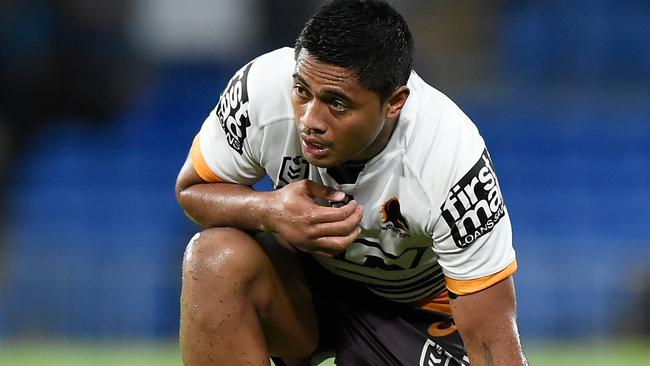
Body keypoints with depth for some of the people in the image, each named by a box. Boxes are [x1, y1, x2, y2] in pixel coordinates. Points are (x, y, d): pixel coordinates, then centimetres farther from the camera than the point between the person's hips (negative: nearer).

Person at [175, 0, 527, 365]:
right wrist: (269, 211, -30)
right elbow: (192, 188, -8)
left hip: (417, 313, -2)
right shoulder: (262, 89, -27)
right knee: (216, 257, -30)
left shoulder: (456, 167, -34)